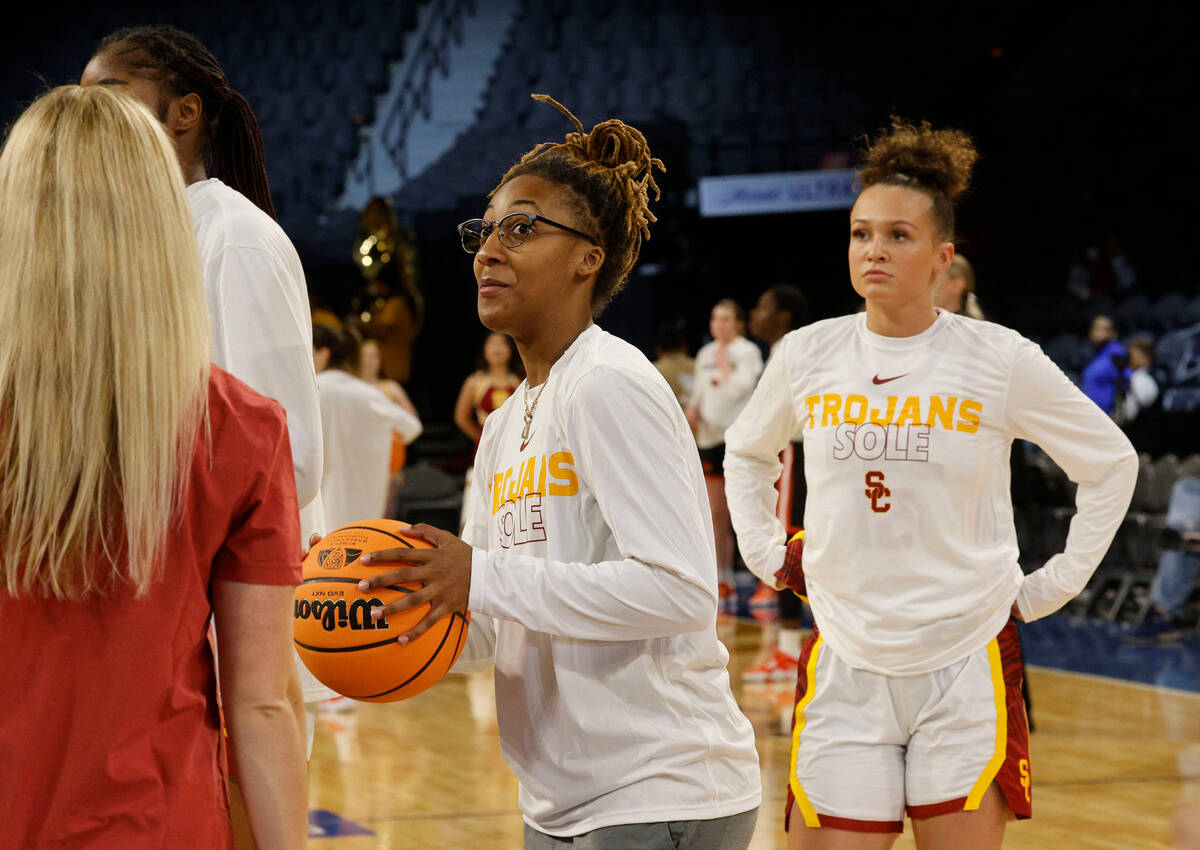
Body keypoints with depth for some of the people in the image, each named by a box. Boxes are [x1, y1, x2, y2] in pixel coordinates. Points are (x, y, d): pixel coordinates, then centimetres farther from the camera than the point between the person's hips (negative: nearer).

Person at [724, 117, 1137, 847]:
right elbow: (747, 453, 24)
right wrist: (767, 554, 14)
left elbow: (1112, 463, 8)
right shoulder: (806, 356, 3)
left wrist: (1056, 584, 3)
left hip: (967, 666, -2)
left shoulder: (1001, 360, -5)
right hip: (845, 669, 2)